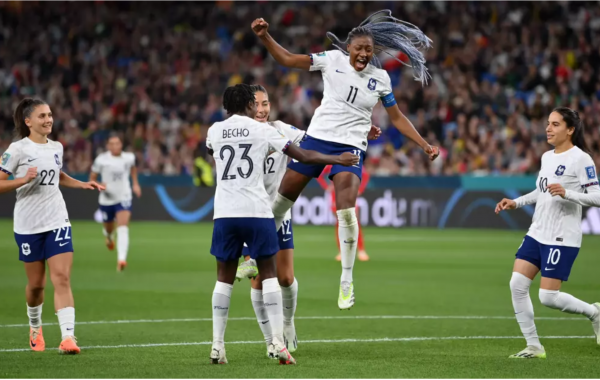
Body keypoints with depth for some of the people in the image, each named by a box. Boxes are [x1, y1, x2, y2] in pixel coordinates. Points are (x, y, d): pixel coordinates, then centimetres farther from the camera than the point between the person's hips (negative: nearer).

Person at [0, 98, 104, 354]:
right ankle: (35, 328, 35)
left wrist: (83, 184, 18)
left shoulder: (56, 148, 8)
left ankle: (68, 337, -18)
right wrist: (23, 179, -24)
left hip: (57, 222, 3)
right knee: (36, 283, 7)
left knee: (62, 278, -11)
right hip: (28, 225, -3)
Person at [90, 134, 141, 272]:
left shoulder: (129, 157, -3)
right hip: (107, 199, 0)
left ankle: (121, 259, -30)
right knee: (109, 228, 19)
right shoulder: (101, 159, -11)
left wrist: (136, 184, 16)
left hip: (124, 198, 0)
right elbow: (92, 179, -3)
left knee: (123, 229, -20)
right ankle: (108, 236, 59)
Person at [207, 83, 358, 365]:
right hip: (256, 212, -2)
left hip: (224, 213, 2)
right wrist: (339, 160, 15)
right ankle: (278, 343, -3)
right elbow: (303, 156, 4)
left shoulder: (214, 131, 11)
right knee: (268, 273, 5)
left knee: (224, 277, 9)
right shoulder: (262, 130, 2)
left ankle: (217, 346, 5)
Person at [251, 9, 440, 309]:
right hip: (316, 138, 1)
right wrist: (264, 37, -15)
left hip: (350, 147, -1)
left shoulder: (380, 78, 2)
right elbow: (287, 59, -2)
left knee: (346, 211, -17)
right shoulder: (333, 60, -2)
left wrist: (424, 145, 9)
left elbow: (397, 118, 12)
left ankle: (347, 282, -4)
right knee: (280, 201, 6)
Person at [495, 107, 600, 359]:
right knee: (517, 285, -3)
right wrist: (516, 203, 15)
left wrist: (566, 193, -30)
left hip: (562, 239, -8)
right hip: (537, 234, 8)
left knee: (548, 297, -10)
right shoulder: (547, 157, 12)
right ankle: (534, 347, 6)